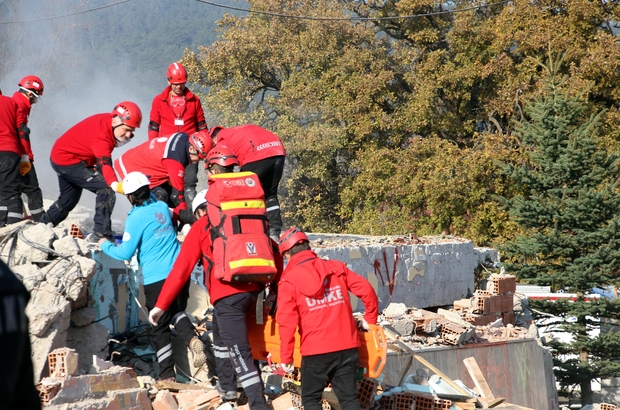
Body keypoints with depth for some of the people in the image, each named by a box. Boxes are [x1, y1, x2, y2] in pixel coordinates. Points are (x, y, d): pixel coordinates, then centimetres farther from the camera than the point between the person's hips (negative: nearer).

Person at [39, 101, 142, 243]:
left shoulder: (108, 121, -6)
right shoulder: (101, 133, -34)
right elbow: (104, 163, -47)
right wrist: (115, 184, -62)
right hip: (69, 161, -10)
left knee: (68, 199, 28)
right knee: (106, 187, -21)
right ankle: (101, 234, -23)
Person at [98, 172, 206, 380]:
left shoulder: (136, 217, -11)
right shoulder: (162, 207, 8)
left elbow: (125, 253, -10)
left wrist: (105, 245, 7)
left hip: (156, 279, -6)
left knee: (160, 328, 6)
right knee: (177, 311, 25)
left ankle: (167, 375, 9)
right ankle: (192, 339, -4)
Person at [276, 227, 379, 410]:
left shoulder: (289, 280, -3)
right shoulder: (337, 268, 7)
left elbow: (287, 323, -8)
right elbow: (366, 290, 4)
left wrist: (286, 357, -1)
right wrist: (370, 319, 19)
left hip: (315, 350, -3)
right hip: (346, 347, 3)